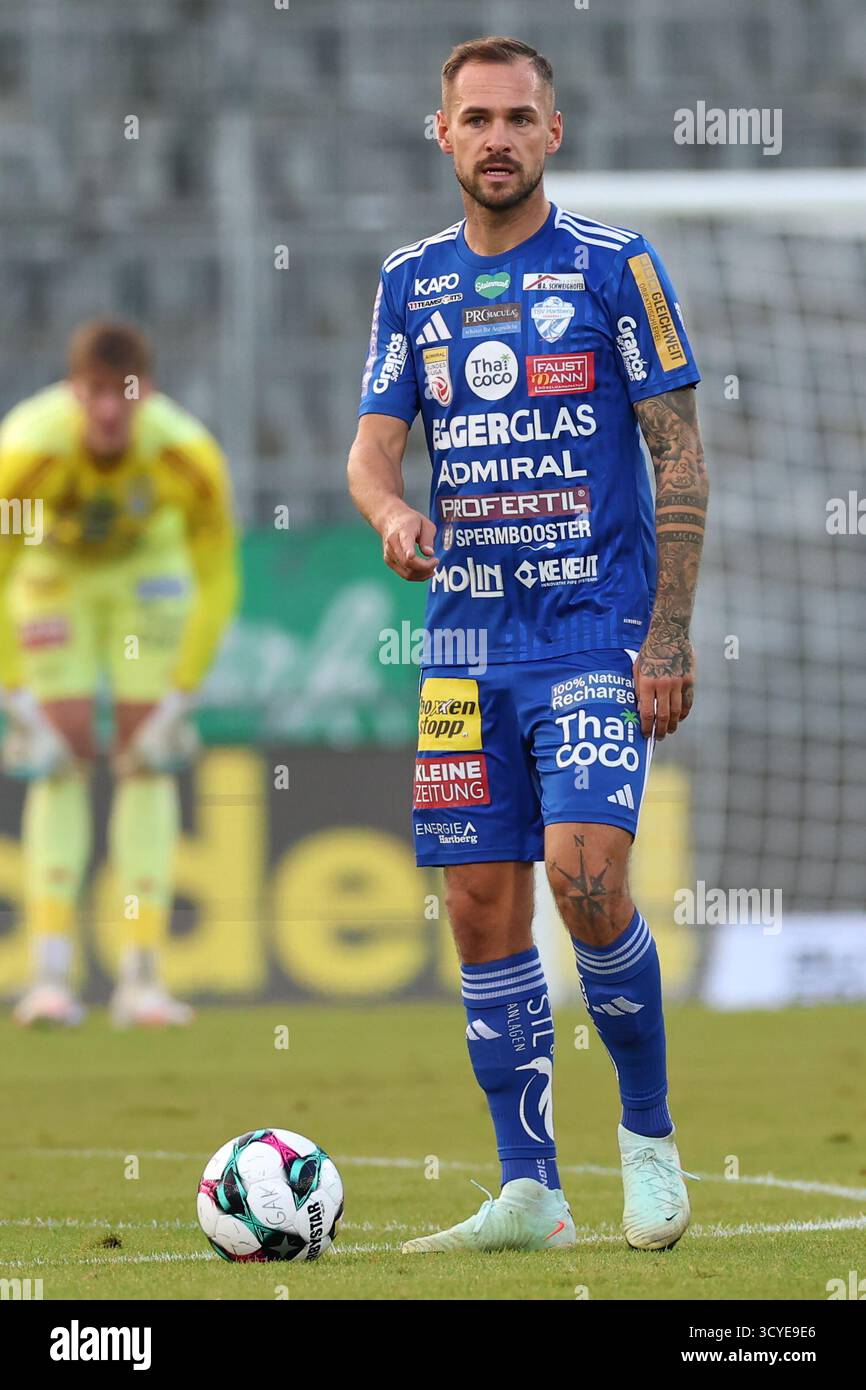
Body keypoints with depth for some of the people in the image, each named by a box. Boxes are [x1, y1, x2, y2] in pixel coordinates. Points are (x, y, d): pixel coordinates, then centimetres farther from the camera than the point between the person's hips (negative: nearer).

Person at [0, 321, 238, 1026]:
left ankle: (143, 978, -10)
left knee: (150, 761, -10)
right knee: (63, 756, -14)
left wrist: (178, 703, -19)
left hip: (149, 565, 1)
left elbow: (217, 587, -18)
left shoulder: (192, 458, -33)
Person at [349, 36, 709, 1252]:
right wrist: (391, 513, -16)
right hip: (468, 637, 4)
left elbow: (680, 455, -3)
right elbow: (373, 447, 9)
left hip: (597, 629, -4)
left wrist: (670, 637, -8)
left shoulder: (615, 267, -3)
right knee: (482, 907, 2)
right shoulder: (412, 282, 9)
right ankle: (530, 1193, 9)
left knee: (585, 870, -20)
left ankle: (649, 1132, 1)